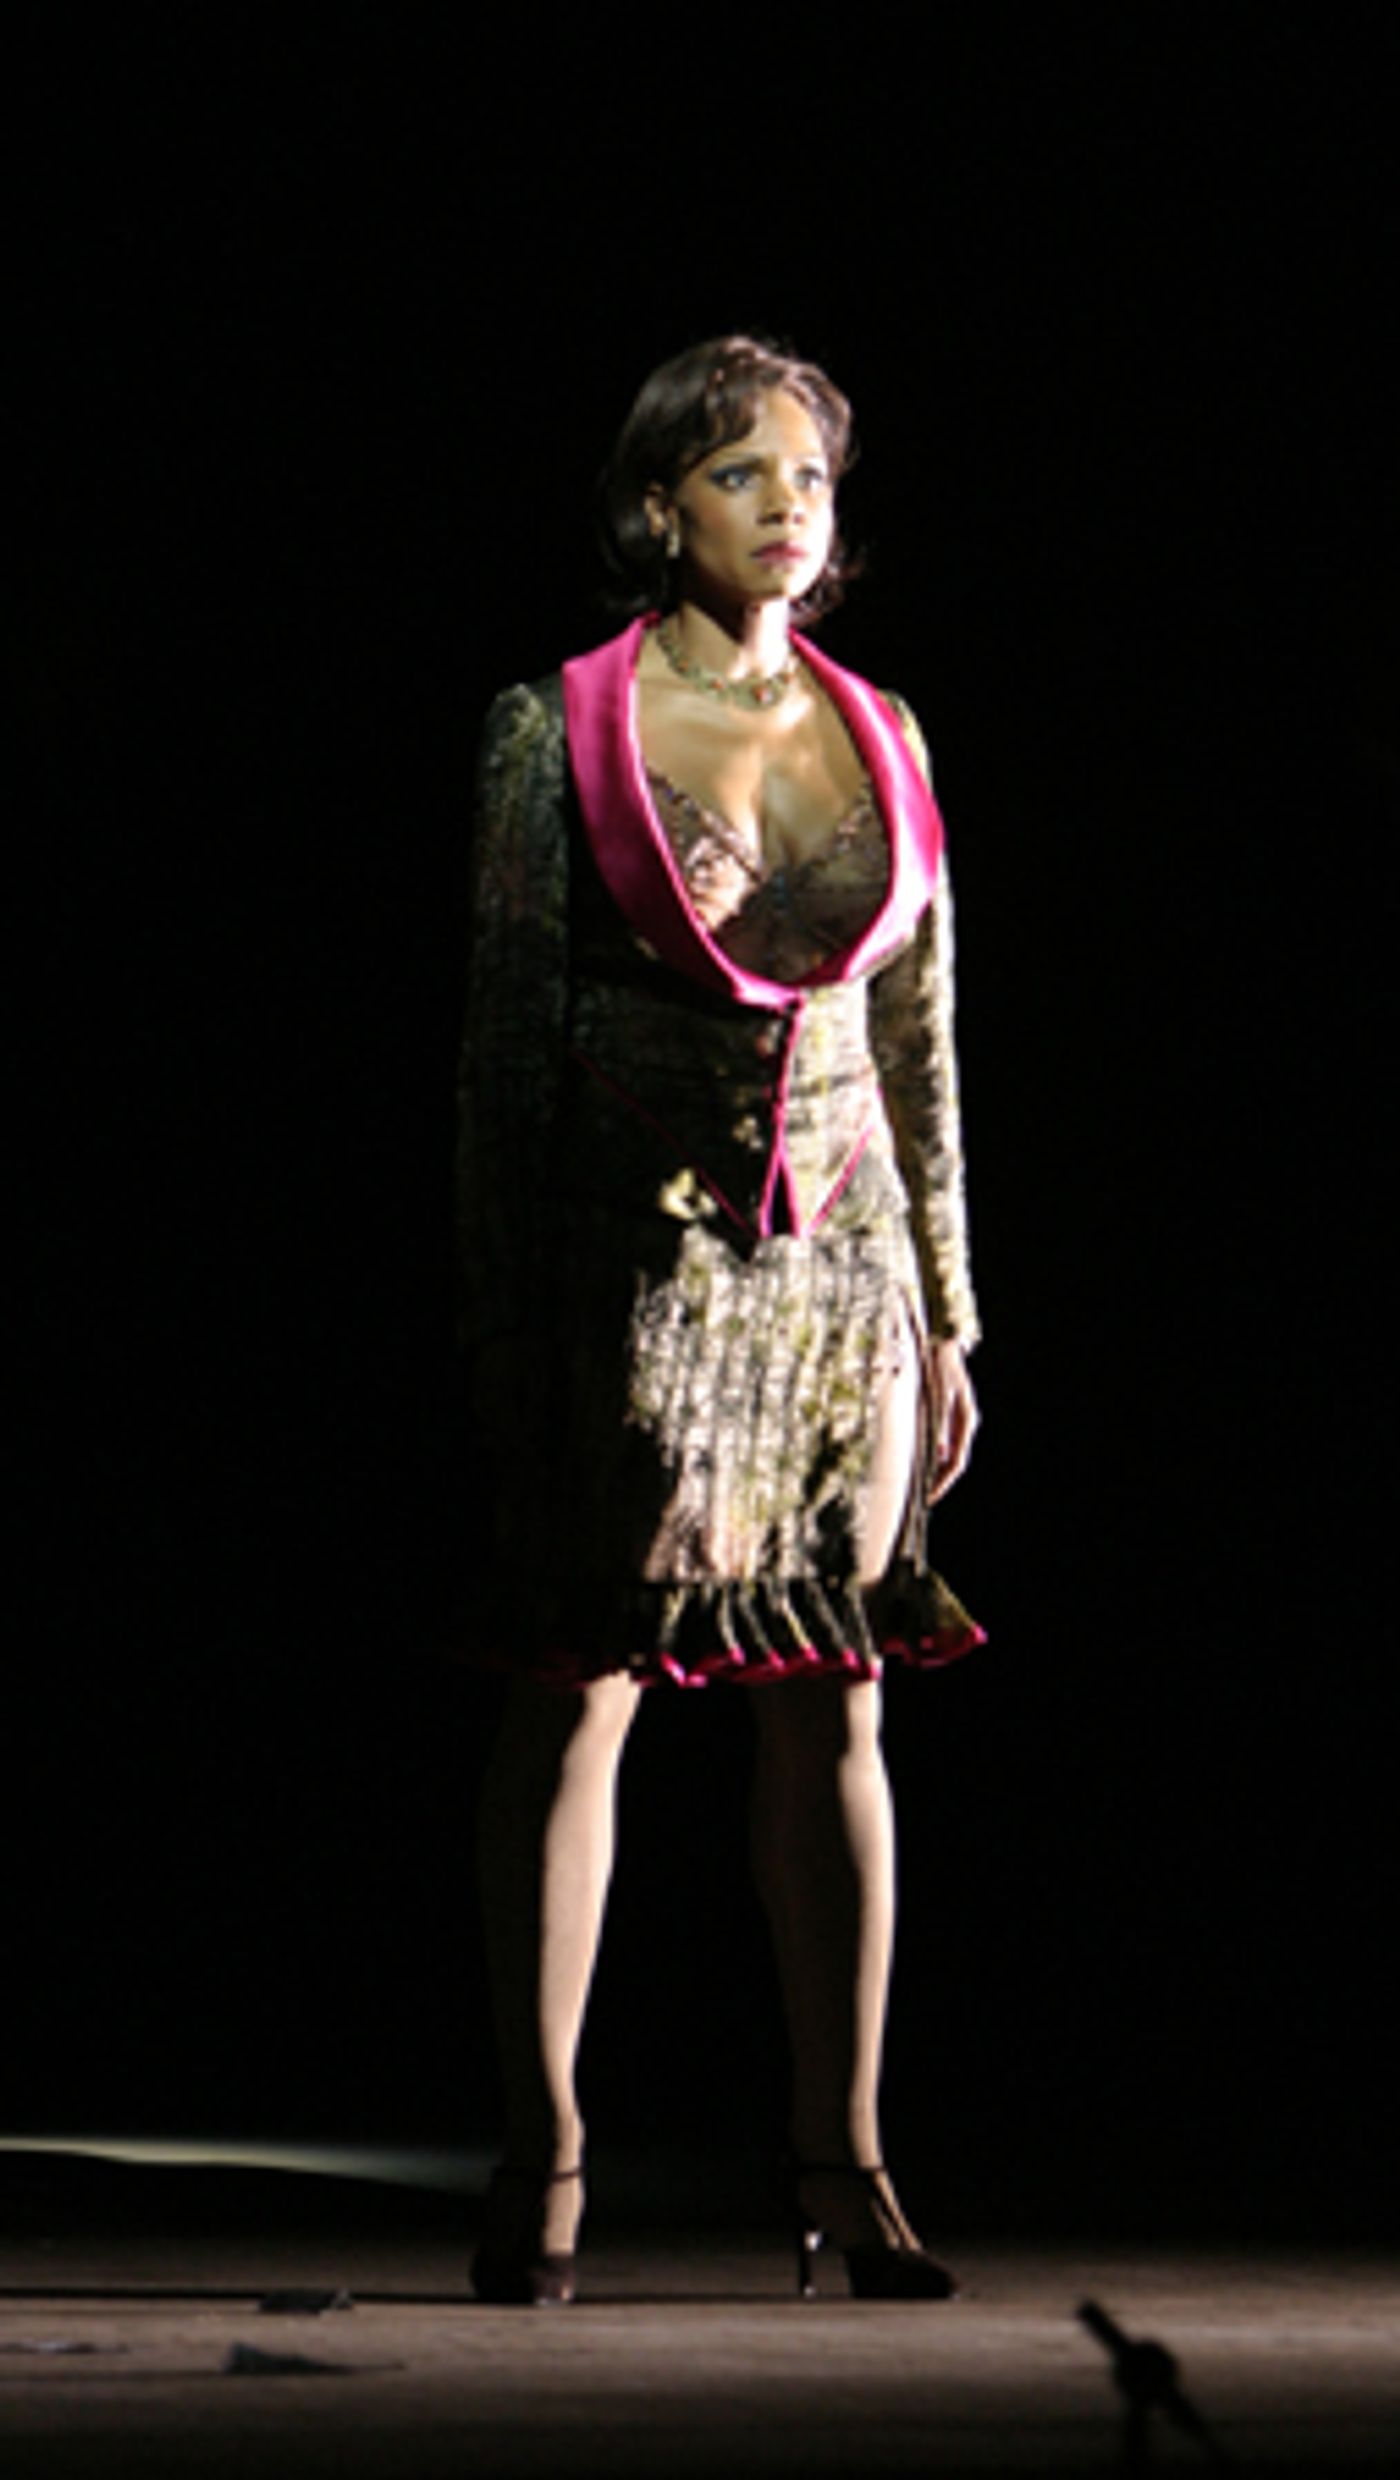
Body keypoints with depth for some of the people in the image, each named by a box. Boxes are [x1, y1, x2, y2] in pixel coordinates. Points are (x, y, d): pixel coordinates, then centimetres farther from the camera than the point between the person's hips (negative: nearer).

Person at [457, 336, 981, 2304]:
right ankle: (544, 2157, 6)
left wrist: (946, 1313, 10)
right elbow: (508, 1033, -2)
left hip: (839, 1257, 4)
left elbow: (919, 1044, 13)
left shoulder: (879, 735, 10)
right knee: (580, 1687, -2)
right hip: (636, 1255, -4)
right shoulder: (562, 726, -2)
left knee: (835, 1703, 5)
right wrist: (506, 1319, -6)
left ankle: (843, 2152, 12)